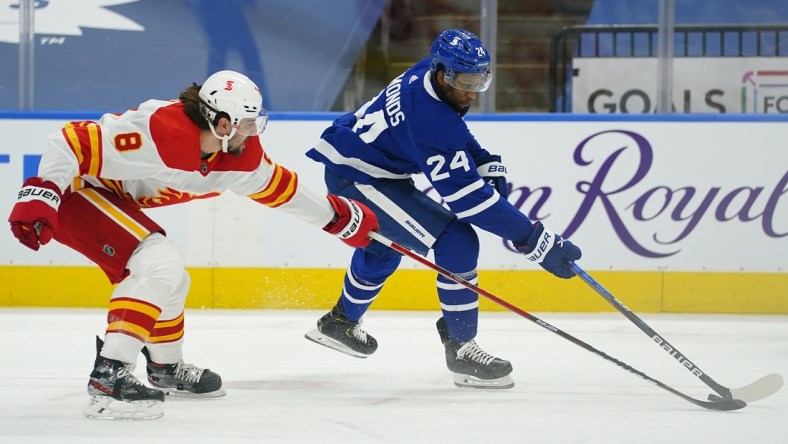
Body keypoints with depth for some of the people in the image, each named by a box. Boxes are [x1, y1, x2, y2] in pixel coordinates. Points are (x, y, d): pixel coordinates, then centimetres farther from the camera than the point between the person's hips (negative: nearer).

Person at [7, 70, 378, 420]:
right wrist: (39, 198, -35)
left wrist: (336, 216, 18)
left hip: (110, 197, 10)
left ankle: (166, 368, 43)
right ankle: (109, 375, -27)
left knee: (169, 279, 20)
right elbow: (72, 143, -31)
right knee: (157, 264, -23)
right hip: (71, 188, -10)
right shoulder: (158, 132, -32)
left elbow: (277, 186, 12)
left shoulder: (239, 154, -5)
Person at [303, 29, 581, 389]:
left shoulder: (429, 75, -5)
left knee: (384, 242, 36)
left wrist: (488, 166, 4)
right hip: (356, 178, -11)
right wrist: (537, 242, -33)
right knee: (456, 241, -18)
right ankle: (461, 350, -10)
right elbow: (469, 197, -33)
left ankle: (340, 322, 58)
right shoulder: (431, 121, -32)